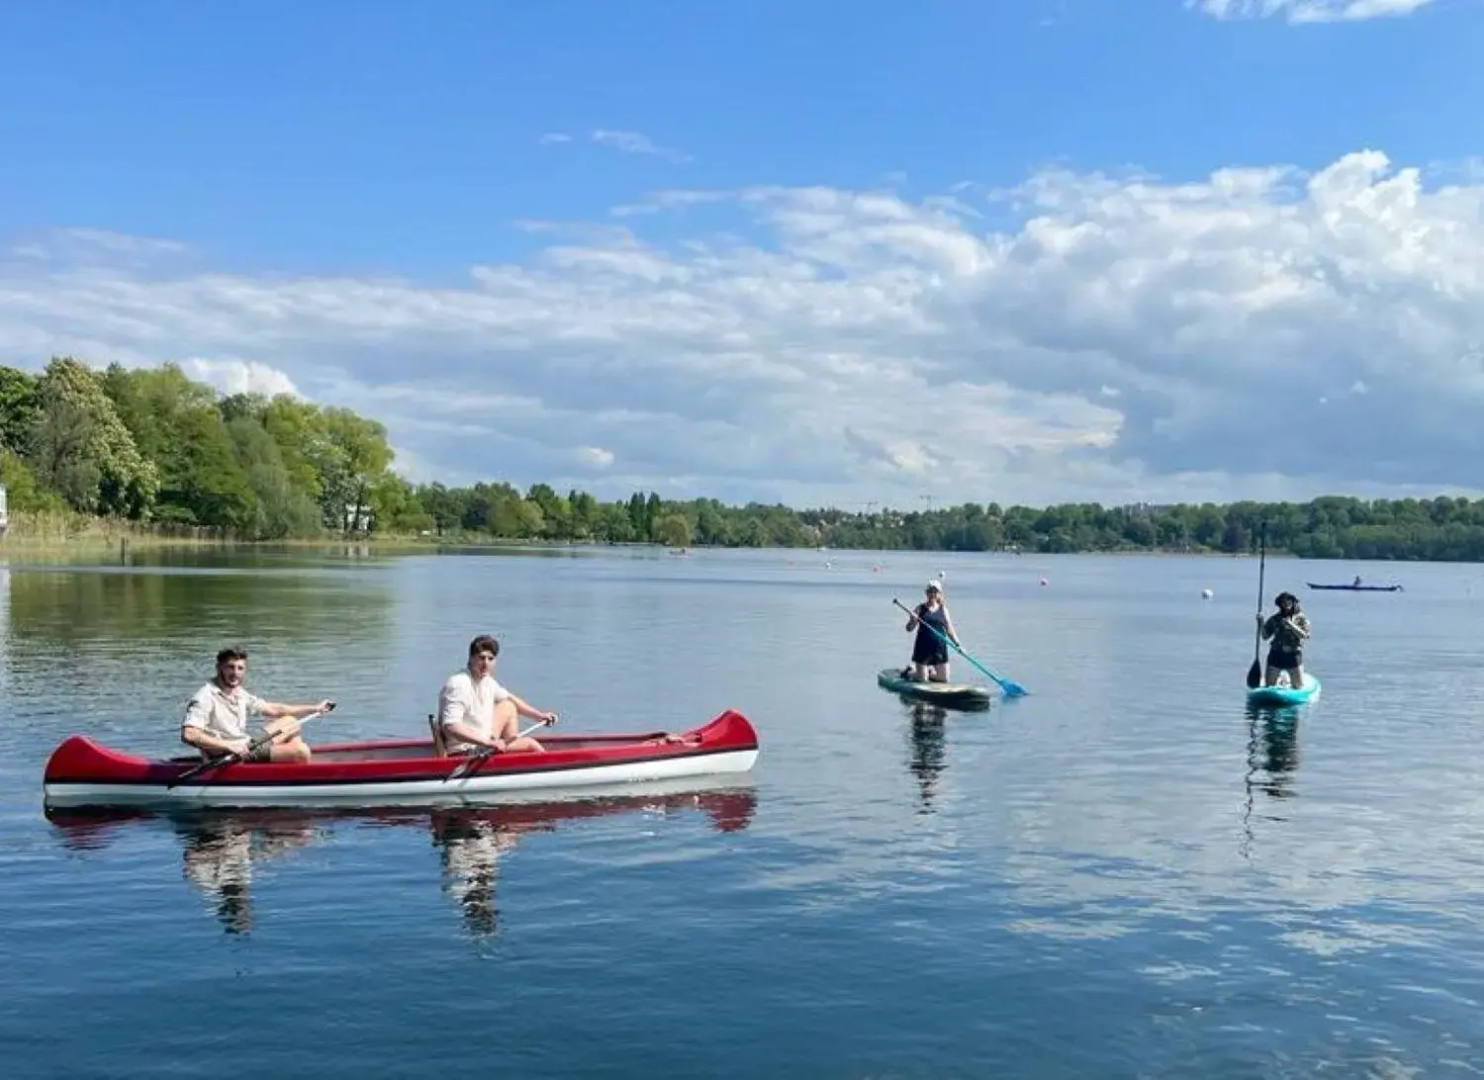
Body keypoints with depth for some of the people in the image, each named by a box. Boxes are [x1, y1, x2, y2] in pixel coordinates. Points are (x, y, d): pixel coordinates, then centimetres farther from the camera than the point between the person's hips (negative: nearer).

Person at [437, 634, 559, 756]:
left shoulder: (487, 681, 6)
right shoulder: (458, 685, -23)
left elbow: (511, 700, 26)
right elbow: (450, 727, -33)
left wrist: (540, 715, 17)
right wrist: (488, 743, -37)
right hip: (464, 753, -10)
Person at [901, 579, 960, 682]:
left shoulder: (943, 609, 7)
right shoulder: (920, 608, 0)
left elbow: (949, 629, 9)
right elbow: (909, 629, -1)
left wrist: (957, 644, -1)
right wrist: (912, 620, -21)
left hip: (940, 647, 3)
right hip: (923, 647, -3)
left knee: (943, 679, 1)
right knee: (922, 679, -1)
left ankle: (929, 671, 31)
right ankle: (910, 671, 31)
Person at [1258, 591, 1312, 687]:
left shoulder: (1301, 618, 2)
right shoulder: (1274, 619, 5)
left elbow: (1305, 635, -11)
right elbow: (1265, 636, 4)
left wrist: (1291, 625, -21)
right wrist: (1261, 623, -10)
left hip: (1294, 655, -1)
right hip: (1276, 655, 1)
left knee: (1299, 687, 3)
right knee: (1269, 687, 3)